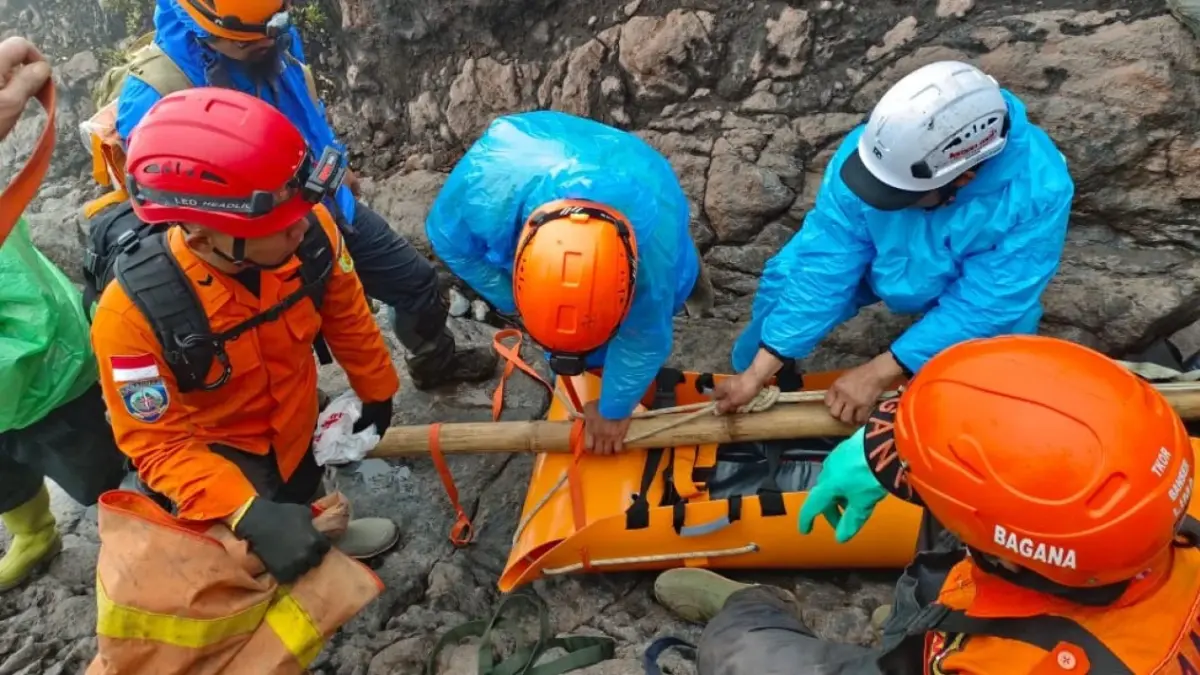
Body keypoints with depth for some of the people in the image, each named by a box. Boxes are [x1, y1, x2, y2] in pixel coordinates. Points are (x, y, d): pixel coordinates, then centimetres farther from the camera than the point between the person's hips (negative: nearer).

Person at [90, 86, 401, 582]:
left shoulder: (309, 230, -31)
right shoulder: (133, 314, -38)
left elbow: (344, 312, -11)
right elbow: (157, 444, -28)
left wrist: (376, 388, 5)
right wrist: (247, 515, -43)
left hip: (294, 428, 4)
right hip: (215, 455, -4)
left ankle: (326, 538, 66)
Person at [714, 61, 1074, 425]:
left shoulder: (1038, 192, -39)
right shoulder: (869, 148, -36)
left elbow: (983, 307, -33)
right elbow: (825, 261, -32)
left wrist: (880, 372, -36)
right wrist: (759, 371, -32)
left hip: (980, 289, -1)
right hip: (883, 258, 1)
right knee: (788, 277, -15)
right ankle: (756, 378, 14)